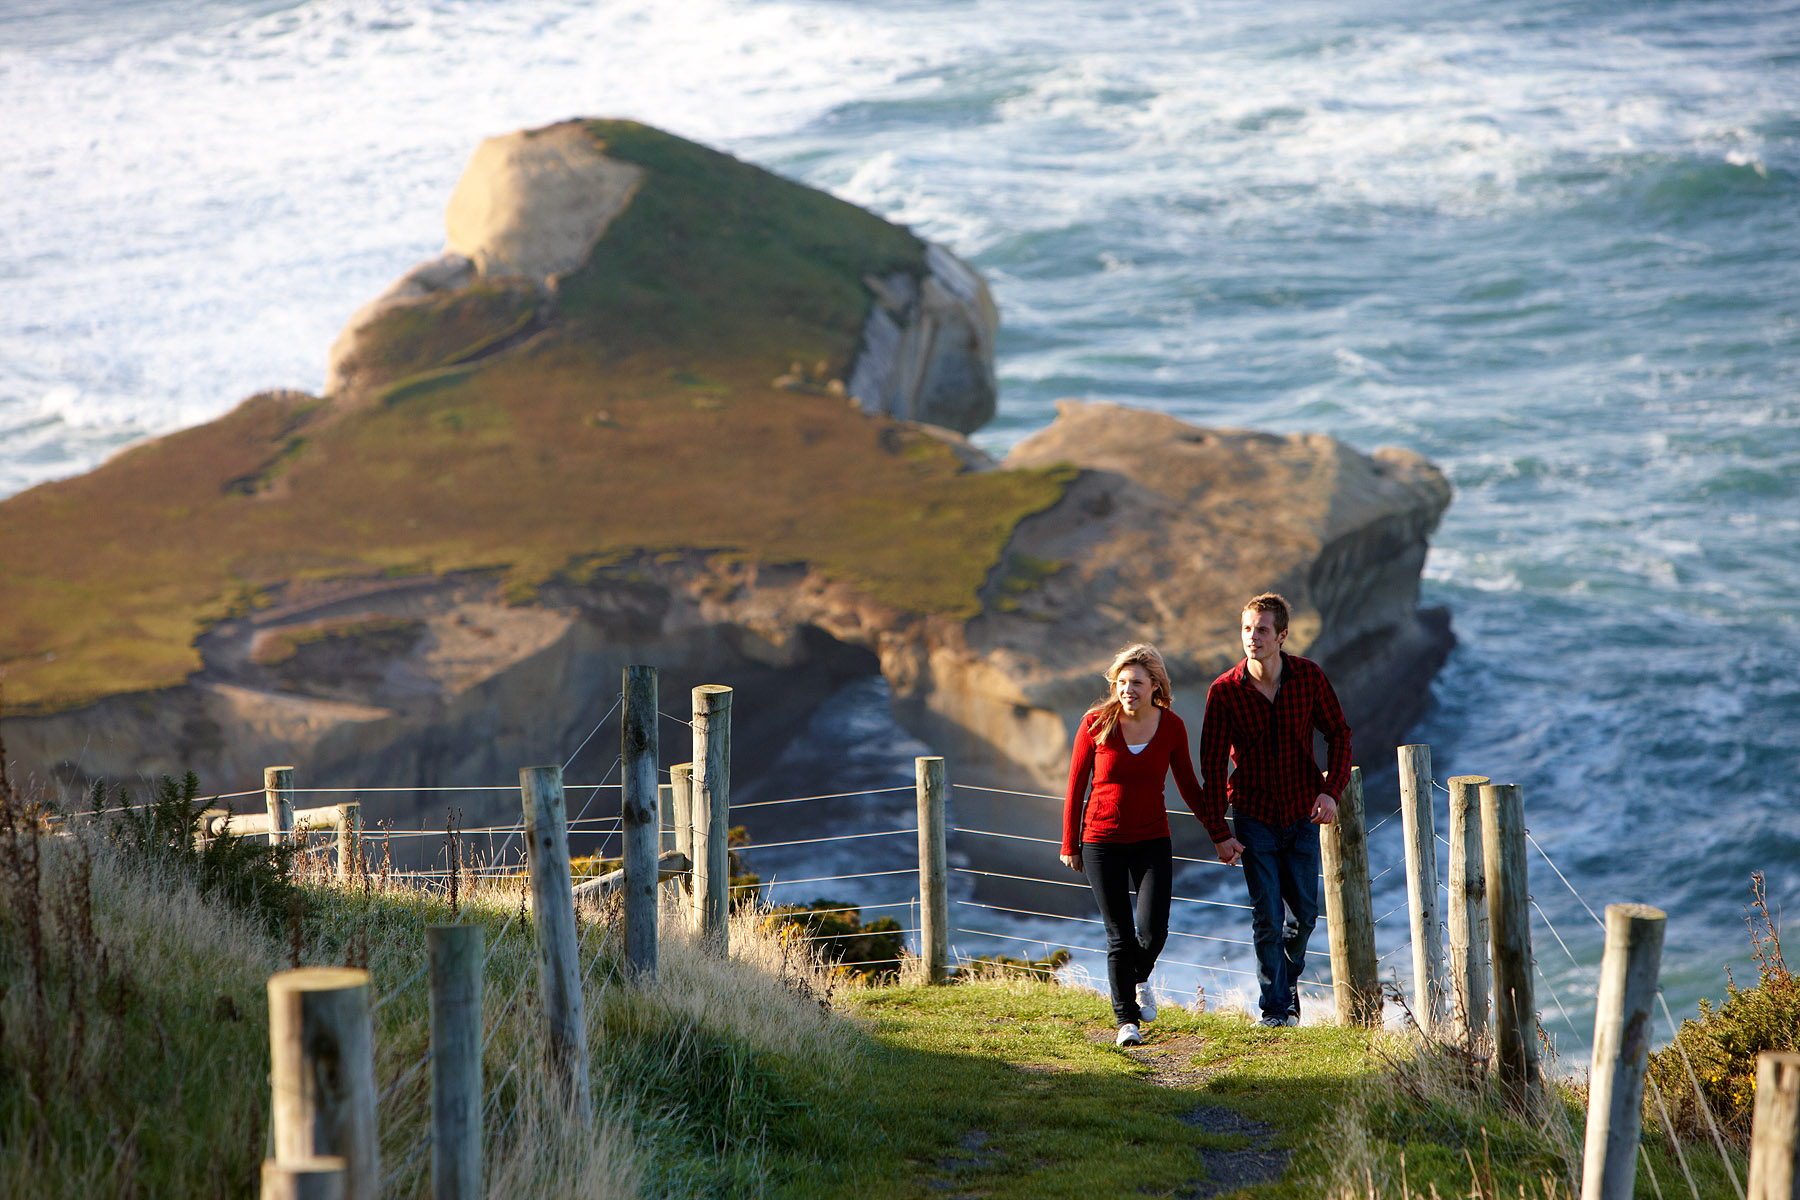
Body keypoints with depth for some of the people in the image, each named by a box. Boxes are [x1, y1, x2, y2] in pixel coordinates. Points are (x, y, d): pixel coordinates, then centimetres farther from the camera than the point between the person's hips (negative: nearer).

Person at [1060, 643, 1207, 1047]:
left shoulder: (1171, 727, -2)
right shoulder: (1096, 723, -7)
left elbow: (1188, 786, 10)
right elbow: (1076, 786, 1)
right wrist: (1069, 844, 3)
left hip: (1152, 840, 1)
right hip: (1102, 842, -1)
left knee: (1153, 930, -10)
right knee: (1120, 937, -4)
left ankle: (1140, 979, 24)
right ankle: (1126, 1020, 9)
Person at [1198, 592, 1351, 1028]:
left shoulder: (1309, 677, -8)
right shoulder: (1225, 690, -13)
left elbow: (1338, 733, 6)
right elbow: (1212, 764, -8)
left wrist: (1331, 790, -8)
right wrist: (1219, 832, -11)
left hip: (1303, 813, 2)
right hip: (1255, 817, -2)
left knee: (1303, 913, 8)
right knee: (1267, 917, -5)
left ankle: (1289, 976, 37)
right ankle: (1276, 1008, 4)